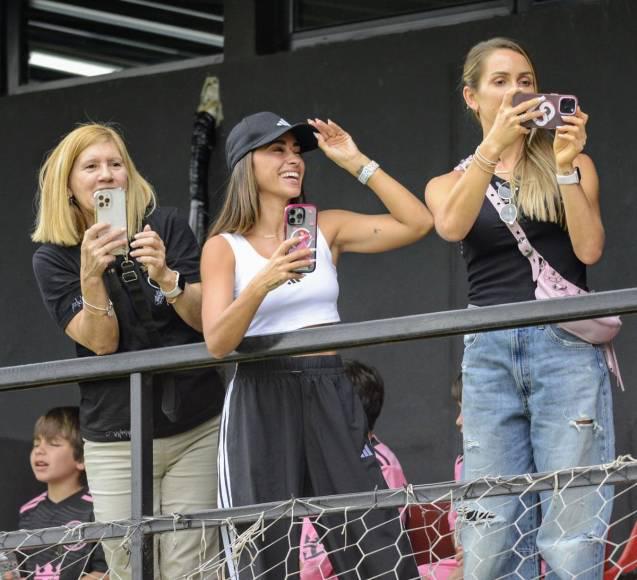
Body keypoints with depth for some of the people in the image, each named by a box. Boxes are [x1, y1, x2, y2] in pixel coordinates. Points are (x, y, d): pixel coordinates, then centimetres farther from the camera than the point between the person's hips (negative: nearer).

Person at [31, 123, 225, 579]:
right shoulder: (53, 259, 1)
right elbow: (102, 342, -8)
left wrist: (165, 276, -23)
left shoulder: (167, 227, 1)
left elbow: (207, 319, -4)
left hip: (196, 430, 0)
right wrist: (90, 275, -25)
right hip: (116, 442, 0)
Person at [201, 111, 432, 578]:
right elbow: (218, 342, -11)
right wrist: (263, 283, -26)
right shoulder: (224, 247, 1)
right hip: (262, 403, -3)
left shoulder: (326, 228, 10)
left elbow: (416, 223, 0)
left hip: (331, 394, 3)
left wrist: (357, 164, -3)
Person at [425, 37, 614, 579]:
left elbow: (589, 248, -2)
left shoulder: (573, 166, 13)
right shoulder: (450, 183, 15)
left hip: (565, 345, -1)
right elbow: (451, 226, -9)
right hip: (488, 352, 2)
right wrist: (494, 146, -17)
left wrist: (565, 167, -10)